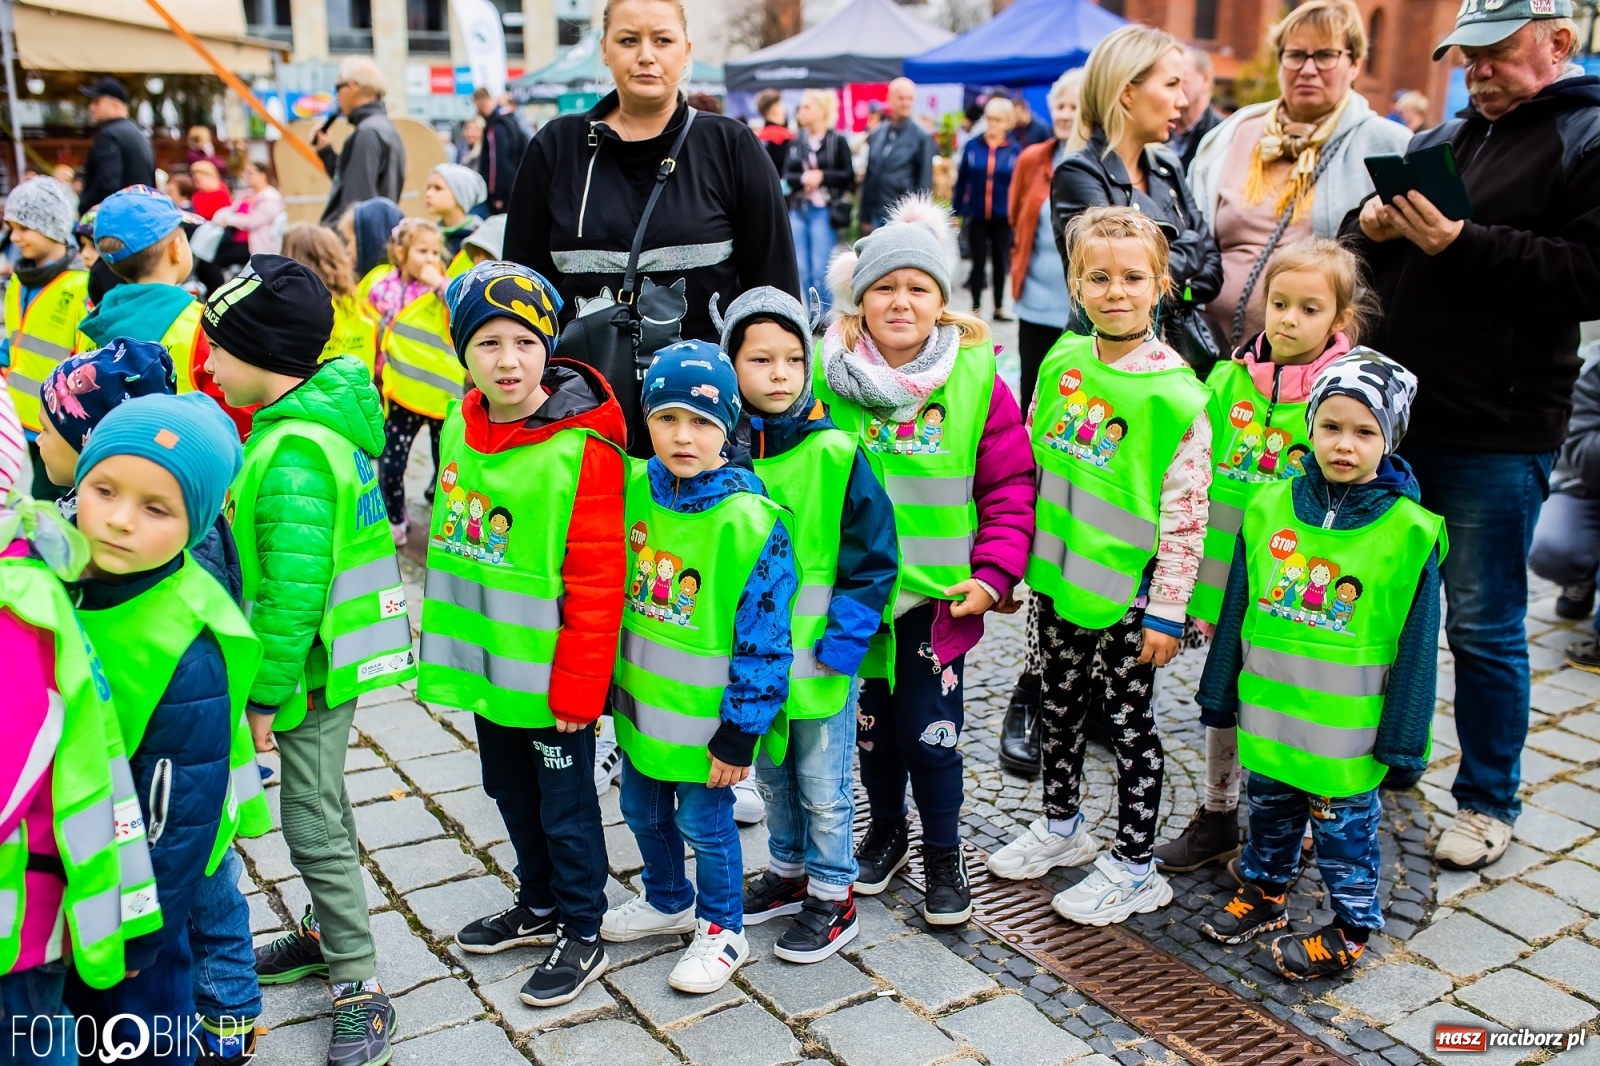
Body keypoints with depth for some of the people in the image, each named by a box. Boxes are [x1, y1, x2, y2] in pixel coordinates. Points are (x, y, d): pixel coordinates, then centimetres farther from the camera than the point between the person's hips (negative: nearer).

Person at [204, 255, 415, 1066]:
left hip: (312, 666, -10)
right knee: (319, 806, 23)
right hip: (327, 656, 10)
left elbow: (293, 590, -27)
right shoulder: (324, 417, 5)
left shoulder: (294, 451, -26)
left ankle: (359, 985, 13)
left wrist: (267, 693, -18)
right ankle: (330, 932, 40)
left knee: (313, 824, 1)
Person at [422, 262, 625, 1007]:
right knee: (510, 789, 22)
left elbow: (597, 581, -19)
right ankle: (541, 905, 43)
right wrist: (445, 639, 15)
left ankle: (583, 936, 28)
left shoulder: (582, 447, -20)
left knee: (564, 802, 8)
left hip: (548, 671, -7)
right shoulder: (461, 428, 2)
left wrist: (577, 688, -18)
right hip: (482, 661, 7)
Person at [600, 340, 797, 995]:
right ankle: (668, 901, 48)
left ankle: (722, 930, 34)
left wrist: (740, 733, -16)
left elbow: (764, 642, -18)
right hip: (639, 701, 6)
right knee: (642, 808, 22)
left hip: (705, 716, -6)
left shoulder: (751, 522, -23)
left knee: (704, 822, 10)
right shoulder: (635, 489, -5)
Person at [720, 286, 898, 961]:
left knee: (824, 789, 11)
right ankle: (788, 869, 44)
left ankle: (831, 897, 29)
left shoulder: (834, 453, -15)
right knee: (772, 776, 23)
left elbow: (873, 558, -11)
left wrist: (840, 645, -15)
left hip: (819, 660, -4)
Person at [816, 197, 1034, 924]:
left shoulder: (976, 378, -6)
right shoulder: (827, 375, -4)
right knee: (871, 721, 16)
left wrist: (992, 573, -9)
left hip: (939, 592, -1)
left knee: (931, 733, 4)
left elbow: (1010, 487, -2)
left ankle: (943, 853, 27)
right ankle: (885, 829, 41)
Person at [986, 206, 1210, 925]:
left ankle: (1134, 867, 23)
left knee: (1127, 719, 7)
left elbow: (1185, 510, -14)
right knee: (1061, 704, 20)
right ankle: (1061, 825, 41)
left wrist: (1166, 609, -13)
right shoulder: (1063, 361, 1)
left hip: (1125, 592, -6)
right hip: (1056, 576, 6)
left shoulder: (1175, 393, -16)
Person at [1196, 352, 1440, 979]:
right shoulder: (1270, 508, -5)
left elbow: (1415, 643, -8)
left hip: (1347, 726, -4)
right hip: (1269, 712, 4)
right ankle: (1264, 893, 43)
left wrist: (1402, 738, -6)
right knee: (1269, 809, 22)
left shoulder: (1409, 531, -14)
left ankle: (1350, 928, 31)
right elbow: (1237, 606, 5)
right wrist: (1221, 691, 10)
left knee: (1344, 827, 12)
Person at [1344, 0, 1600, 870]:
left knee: (1483, 628, 4)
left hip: (1495, 438, -6)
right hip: (1396, 416, 7)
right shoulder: (1441, 141, 15)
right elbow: (1357, 253, 19)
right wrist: (1371, 227, -3)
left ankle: (1488, 803, 21)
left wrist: (1460, 243, -21)